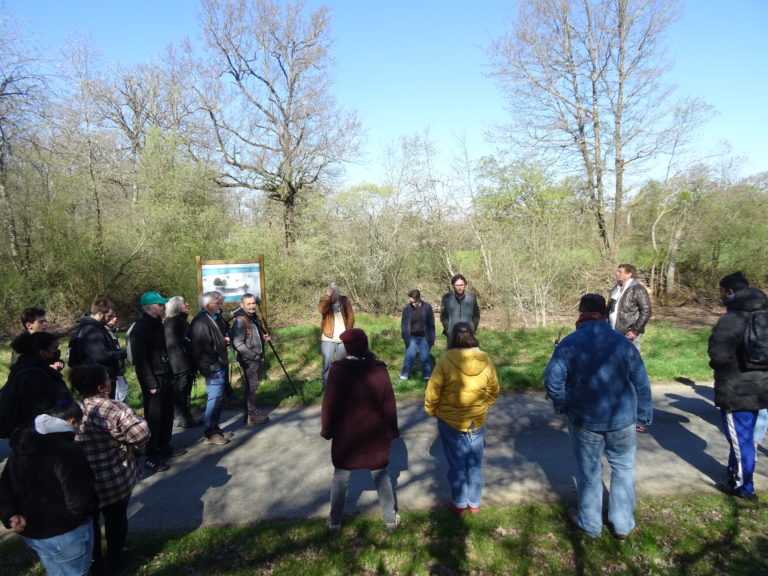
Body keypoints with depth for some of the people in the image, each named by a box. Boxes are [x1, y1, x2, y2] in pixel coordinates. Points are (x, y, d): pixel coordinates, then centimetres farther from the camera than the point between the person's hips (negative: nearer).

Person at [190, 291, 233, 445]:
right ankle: (209, 434, 7)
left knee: (219, 398, 16)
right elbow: (201, 349, -24)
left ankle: (215, 428, 28)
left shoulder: (214, 317, 13)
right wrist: (211, 366, -20)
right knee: (215, 398, -4)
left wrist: (225, 337, 11)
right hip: (213, 369, -10)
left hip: (220, 366, 10)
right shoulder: (201, 322, -19)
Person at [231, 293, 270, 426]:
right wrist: (253, 355, -18)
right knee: (251, 387, -2)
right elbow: (238, 344, -23)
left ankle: (251, 412, 26)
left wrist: (263, 338, 6)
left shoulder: (254, 317, 11)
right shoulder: (240, 320, -18)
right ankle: (251, 417, 7)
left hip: (256, 358, 9)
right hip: (248, 360, -9)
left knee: (251, 386, 16)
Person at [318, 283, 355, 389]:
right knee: (327, 362, -6)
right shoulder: (324, 301, -1)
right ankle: (326, 385, 5)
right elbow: (321, 310, -24)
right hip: (328, 338, -1)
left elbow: (351, 316, 2)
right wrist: (327, 296, -26)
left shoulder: (345, 300, 2)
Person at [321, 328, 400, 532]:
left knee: (340, 476, 17)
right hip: (375, 435, 1)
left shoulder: (337, 370, -16)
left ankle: (335, 521, 28)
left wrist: (326, 430, 5)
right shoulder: (379, 370, -13)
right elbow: (389, 405, -6)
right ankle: (391, 519, 29)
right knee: (381, 474, 17)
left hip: (345, 435, -1)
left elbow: (329, 405, -10)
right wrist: (392, 431, 7)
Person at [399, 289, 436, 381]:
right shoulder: (407, 309, -6)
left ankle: (427, 377, 17)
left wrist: (432, 339, -3)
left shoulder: (427, 307, -7)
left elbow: (431, 324, -2)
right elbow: (404, 325, 0)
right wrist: (406, 338, -8)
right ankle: (403, 377, 11)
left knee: (425, 358, 4)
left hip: (424, 338, 0)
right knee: (409, 357, -2)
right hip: (412, 338, 0)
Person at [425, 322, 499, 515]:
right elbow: (493, 391, 4)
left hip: (450, 421, -3)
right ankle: (474, 503, 32)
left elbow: (432, 392, -13)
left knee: (457, 464, 13)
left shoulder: (445, 362, -21)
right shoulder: (486, 361, -8)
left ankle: (459, 504, 27)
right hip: (477, 421, 3)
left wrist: (431, 411, 5)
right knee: (475, 463, 18)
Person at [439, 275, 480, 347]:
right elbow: (443, 316, 3)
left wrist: (473, 328, -2)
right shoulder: (446, 298, -3)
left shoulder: (472, 297, 0)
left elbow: (476, 315, 7)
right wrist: (447, 328, -6)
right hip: (452, 334, -1)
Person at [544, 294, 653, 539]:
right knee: (623, 468, 20)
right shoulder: (623, 343, -5)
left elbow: (552, 380, -15)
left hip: (584, 420, -1)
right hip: (622, 419, 1)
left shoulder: (568, 344, -11)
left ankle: (590, 524, 29)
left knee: (589, 471, 14)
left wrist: (562, 406, 3)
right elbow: (642, 384, 0)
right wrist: (644, 416, 11)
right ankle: (622, 524, 29)